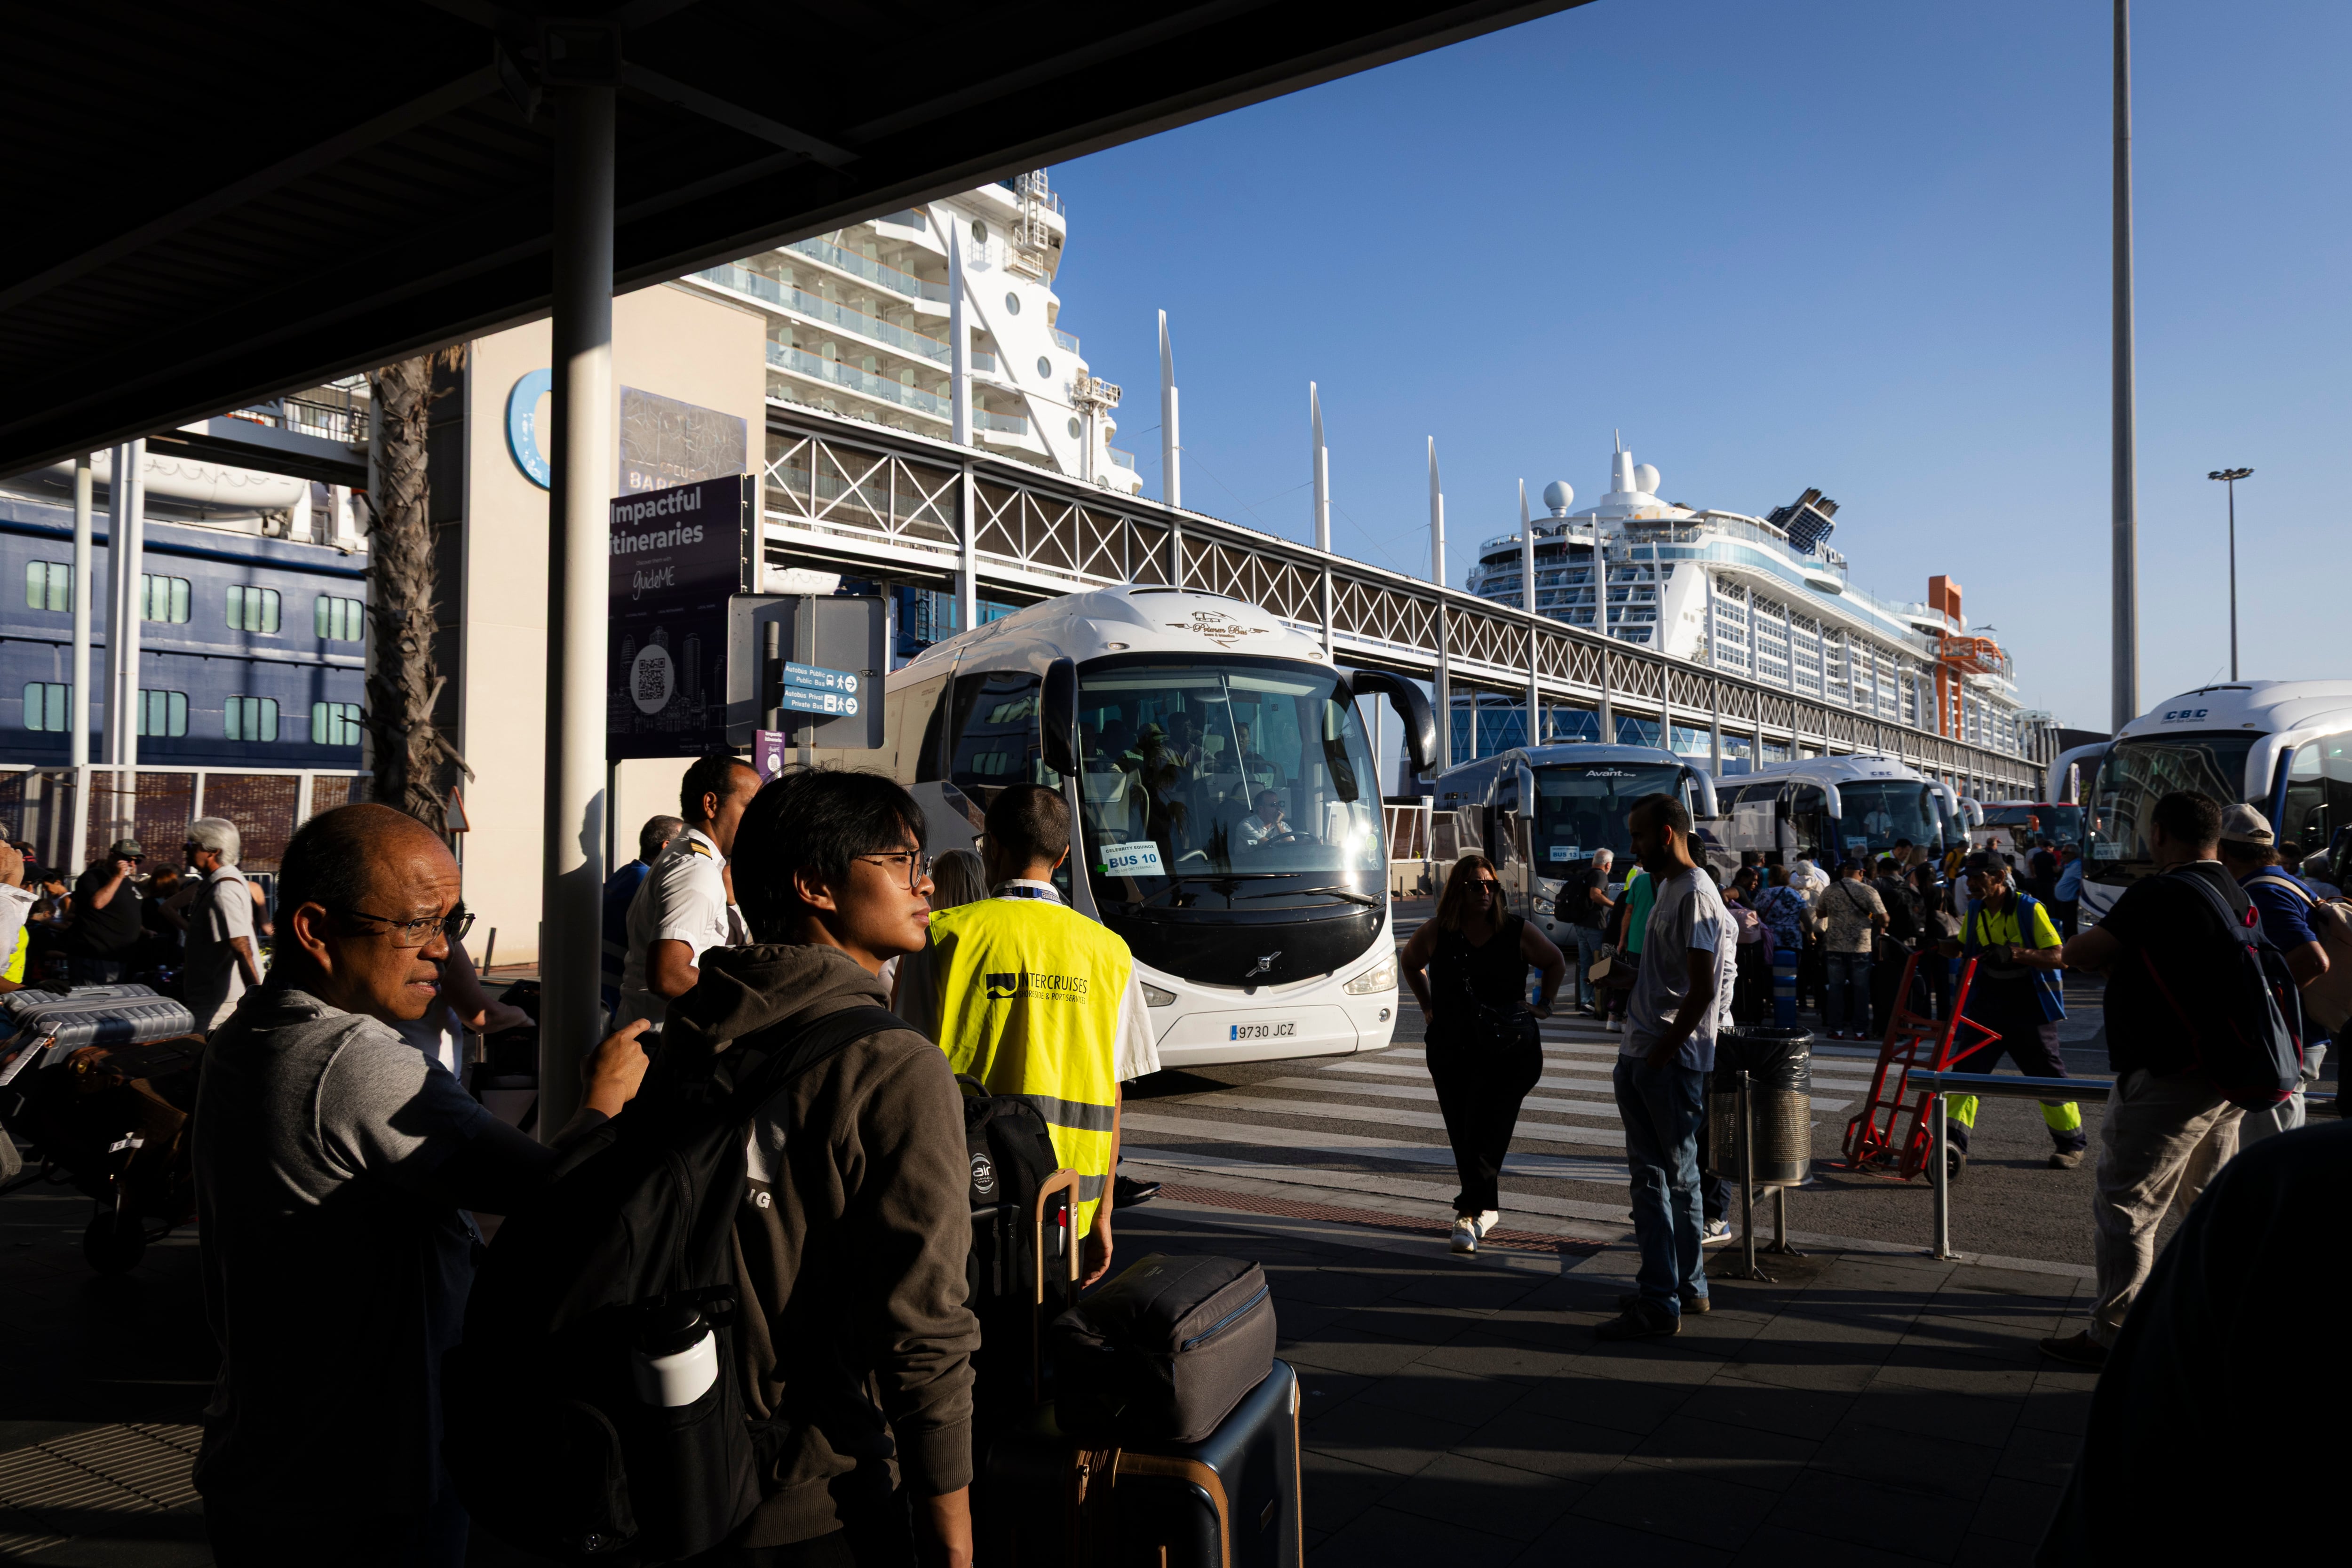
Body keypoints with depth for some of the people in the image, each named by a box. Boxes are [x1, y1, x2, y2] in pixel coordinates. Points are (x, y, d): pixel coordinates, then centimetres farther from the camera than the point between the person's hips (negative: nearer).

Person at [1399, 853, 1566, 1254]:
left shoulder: (1518, 932, -5)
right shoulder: (1437, 933, -3)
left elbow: (1556, 964, 14)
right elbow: (1410, 962, 18)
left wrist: (1543, 1004, 7)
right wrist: (1429, 1007, 15)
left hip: (1508, 1051, -2)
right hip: (1450, 1050, 3)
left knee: (1485, 1136, -11)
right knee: (1463, 1137, 7)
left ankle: (1469, 1215, -10)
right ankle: (1486, 1209, 23)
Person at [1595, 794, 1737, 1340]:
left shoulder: (1695, 895, -16)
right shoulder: (1668, 888, 15)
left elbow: (1702, 989, -21)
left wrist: (1661, 1054, -18)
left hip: (1674, 1059, -10)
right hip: (1643, 1053, 10)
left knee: (1675, 1176, -4)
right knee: (1650, 1172, 15)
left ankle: (1662, 1302, 2)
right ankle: (1685, 1287, 26)